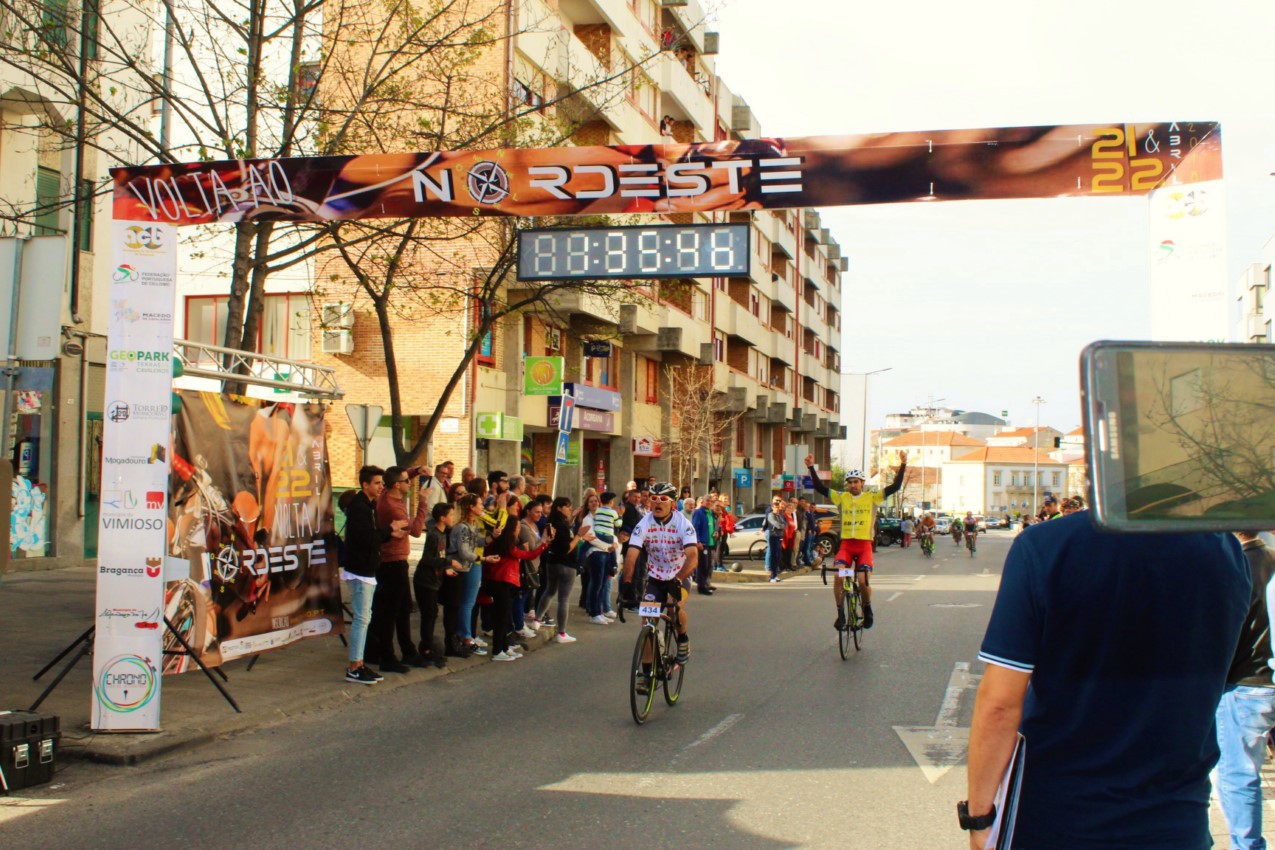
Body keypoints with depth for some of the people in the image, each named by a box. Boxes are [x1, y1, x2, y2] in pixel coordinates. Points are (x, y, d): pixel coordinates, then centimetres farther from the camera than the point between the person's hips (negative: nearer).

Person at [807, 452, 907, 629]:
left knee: (863, 580, -14)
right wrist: (811, 468, -7)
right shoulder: (841, 497, 7)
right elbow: (820, 488, 3)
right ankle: (840, 614, -9)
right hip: (846, 544, 1)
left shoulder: (873, 497, 4)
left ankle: (867, 609, 16)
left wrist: (903, 465, -13)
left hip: (864, 545, -1)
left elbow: (895, 486, -3)